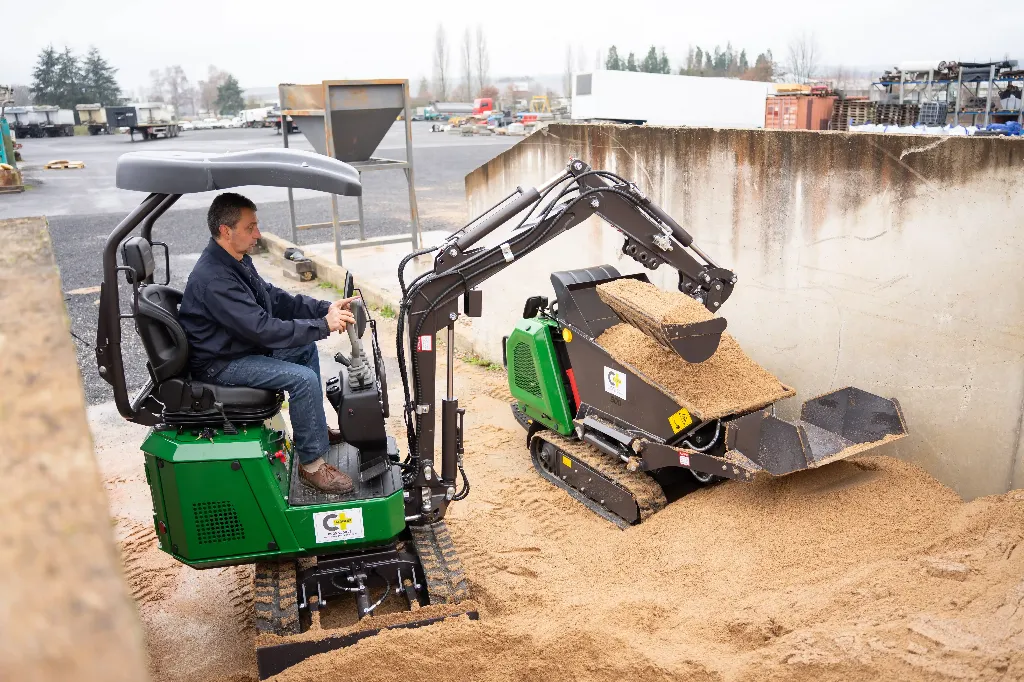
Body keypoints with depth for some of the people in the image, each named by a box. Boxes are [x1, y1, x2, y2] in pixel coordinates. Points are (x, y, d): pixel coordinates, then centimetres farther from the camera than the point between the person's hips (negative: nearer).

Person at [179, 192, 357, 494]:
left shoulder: (236, 260, 3)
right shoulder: (213, 278, -29)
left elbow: (275, 298, 7)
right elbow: (262, 329, -32)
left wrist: (326, 308, -6)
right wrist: (323, 325, -28)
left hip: (242, 344, 11)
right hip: (220, 364, -11)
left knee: (305, 347, 17)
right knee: (304, 379, -22)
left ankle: (312, 426, 27)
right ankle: (312, 464, -10)